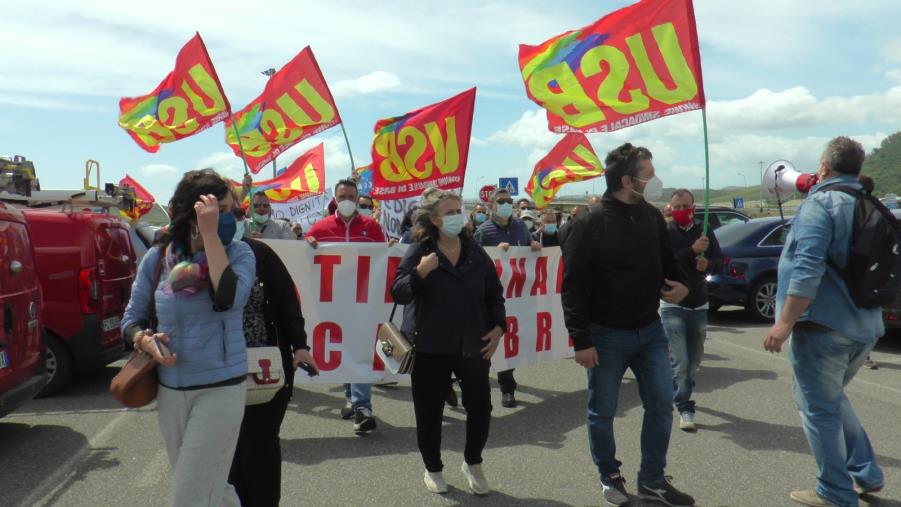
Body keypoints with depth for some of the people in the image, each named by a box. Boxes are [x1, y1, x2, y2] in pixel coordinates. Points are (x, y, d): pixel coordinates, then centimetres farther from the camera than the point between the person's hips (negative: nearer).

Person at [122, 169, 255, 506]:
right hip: (170, 391, 4)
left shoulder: (237, 252, -9)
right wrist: (144, 339, -14)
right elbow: (132, 318, 8)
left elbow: (229, 298, -29)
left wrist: (211, 234, -27)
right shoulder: (158, 258, 0)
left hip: (220, 390, -4)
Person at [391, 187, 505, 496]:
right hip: (429, 346, -3)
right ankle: (433, 469, 29)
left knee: (480, 406, 6)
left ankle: (472, 463, 31)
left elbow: (494, 293, 12)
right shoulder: (419, 251, -5)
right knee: (429, 412, 7)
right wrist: (419, 273, -27)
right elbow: (398, 294, -11)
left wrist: (498, 326, 1)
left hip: (473, 344, 3)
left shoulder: (475, 252, 5)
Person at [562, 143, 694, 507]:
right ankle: (610, 476, 30)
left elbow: (667, 261, 19)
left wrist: (681, 284, -4)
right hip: (607, 336, -5)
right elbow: (573, 287, -14)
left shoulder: (653, 217, 3)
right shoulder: (589, 225, -14)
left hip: (650, 331, 5)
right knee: (602, 413, 8)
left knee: (661, 405, 7)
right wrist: (581, 340, -16)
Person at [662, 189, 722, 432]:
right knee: (680, 361, -10)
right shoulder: (665, 232, -8)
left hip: (699, 304, 5)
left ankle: (681, 393, 38)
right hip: (673, 304, -5)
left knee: (694, 359, 15)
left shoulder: (703, 230, 5)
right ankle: (685, 409, -6)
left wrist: (708, 262, -11)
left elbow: (719, 257, 12)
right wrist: (692, 251, -28)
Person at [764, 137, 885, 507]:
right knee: (831, 398, 26)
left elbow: (808, 269, -22)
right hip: (864, 326, 8)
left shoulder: (820, 203, -11)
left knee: (818, 409, 3)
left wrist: (785, 323, -20)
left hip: (823, 325, -8)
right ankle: (865, 474, 30)